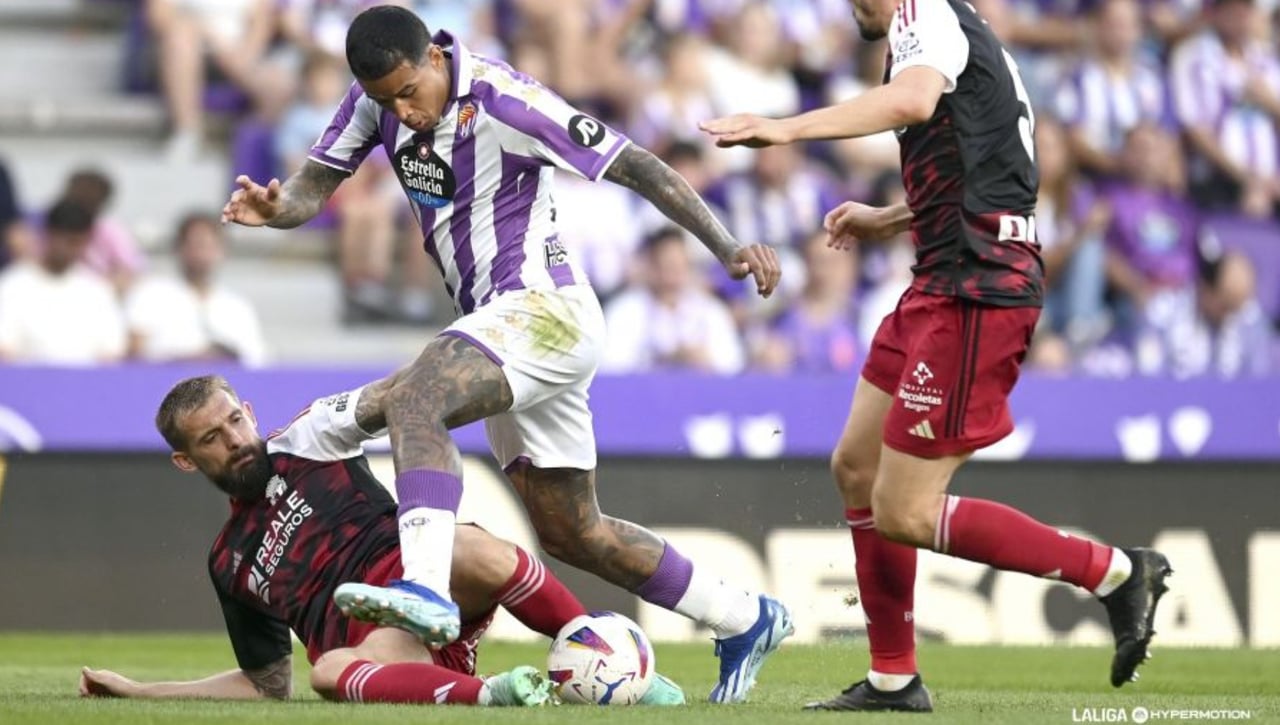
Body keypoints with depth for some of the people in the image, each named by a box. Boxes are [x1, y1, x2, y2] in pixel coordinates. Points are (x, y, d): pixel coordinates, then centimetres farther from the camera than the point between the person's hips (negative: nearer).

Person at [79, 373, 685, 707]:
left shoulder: (305, 441, 19)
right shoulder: (228, 562, 29)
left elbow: (384, 399, 0)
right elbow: (268, 685, 33)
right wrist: (136, 692, 30)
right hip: (381, 649, 2)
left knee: (472, 551, -38)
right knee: (329, 672, -36)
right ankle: (490, 695, -56)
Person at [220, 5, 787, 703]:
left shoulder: (503, 102, -19)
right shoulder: (377, 97, 2)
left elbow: (636, 166, -16)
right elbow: (315, 186, 0)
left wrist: (726, 247, -22)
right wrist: (274, 205, -24)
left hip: (544, 308, -9)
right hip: (500, 325, 9)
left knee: (415, 401, -32)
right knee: (570, 532, 15)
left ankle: (426, 589, -45)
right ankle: (744, 620, 28)